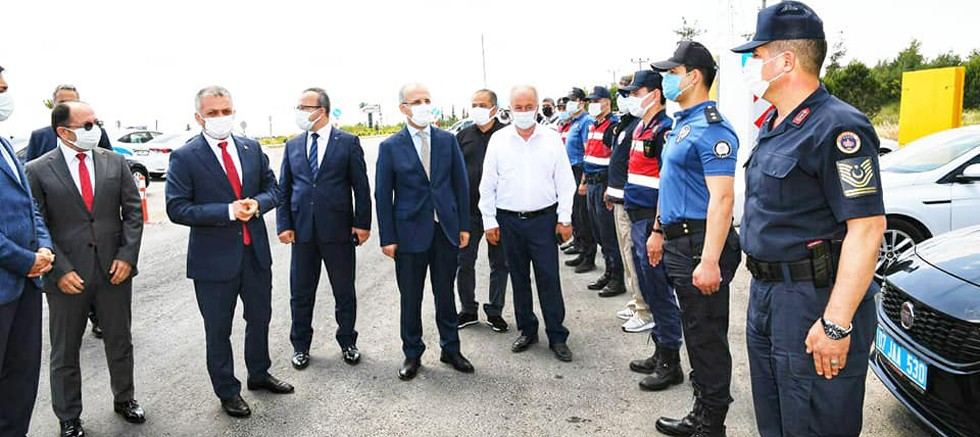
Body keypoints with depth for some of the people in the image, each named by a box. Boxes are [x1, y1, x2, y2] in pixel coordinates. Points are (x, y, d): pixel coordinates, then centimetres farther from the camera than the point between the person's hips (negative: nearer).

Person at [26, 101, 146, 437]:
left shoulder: (115, 163, 3)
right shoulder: (37, 171, -5)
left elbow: (133, 211, 3)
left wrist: (127, 256, -7)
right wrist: (59, 270, -13)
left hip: (115, 270, 2)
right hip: (68, 276, -2)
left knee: (120, 343, 16)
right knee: (65, 352, 12)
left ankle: (124, 399, 36)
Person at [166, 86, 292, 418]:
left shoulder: (252, 148, 4)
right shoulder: (184, 157, -10)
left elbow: (273, 189, 8)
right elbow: (177, 209, -15)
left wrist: (257, 203, -15)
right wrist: (228, 211, -24)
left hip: (256, 253, 5)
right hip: (214, 259, -4)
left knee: (259, 319, 21)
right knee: (218, 330, 11)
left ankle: (259, 375, 44)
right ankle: (227, 391, 31)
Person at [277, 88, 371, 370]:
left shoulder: (348, 142, -2)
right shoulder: (293, 145, 8)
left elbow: (361, 186, -3)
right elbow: (284, 188, 9)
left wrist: (362, 223, -7)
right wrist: (284, 225, 0)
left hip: (338, 230, -3)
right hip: (302, 230, 3)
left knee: (344, 292, 9)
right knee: (300, 293, 11)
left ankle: (347, 343, 28)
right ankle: (300, 346, 28)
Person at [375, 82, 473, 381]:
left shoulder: (447, 140, 3)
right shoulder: (390, 147, -3)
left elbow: (460, 184, 6)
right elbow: (383, 195, -2)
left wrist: (464, 226, 3)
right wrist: (387, 238, -6)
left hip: (446, 230, 2)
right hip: (410, 232, -2)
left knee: (445, 294, 14)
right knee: (411, 299, 9)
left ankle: (450, 349, 30)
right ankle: (412, 354, 25)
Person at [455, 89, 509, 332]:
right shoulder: (463, 136, 7)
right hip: (468, 210, 3)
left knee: (499, 262, 8)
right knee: (464, 262, 8)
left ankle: (495, 312, 22)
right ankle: (468, 310, 24)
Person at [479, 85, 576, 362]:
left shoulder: (551, 139, 0)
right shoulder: (498, 140, 2)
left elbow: (565, 182, 2)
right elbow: (488, 185, 4)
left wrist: (564, 219, -1)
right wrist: (489, 221, 1)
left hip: (543, 219, -1)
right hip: (509, 221, 2)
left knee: (549, 279, 0)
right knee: (519, 278, 11)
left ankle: (557, 336, 12)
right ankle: (527, 330, 26)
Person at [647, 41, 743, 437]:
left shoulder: (711, 129, -16)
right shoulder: (681, 123, 16)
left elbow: (722, 198, -23)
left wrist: (710, 260, -29)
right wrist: (659, 230, 23)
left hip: (699, 243, -10)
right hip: (678, 241, 10)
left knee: (708, 338, 1)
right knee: (694, 333, 18)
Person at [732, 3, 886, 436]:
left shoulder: (836, 127, -17)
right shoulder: (773, 126, 13)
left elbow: (867, 228, -22)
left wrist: (836, 324, -25)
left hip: (814, 302, -9)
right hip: (766, 297, 9)